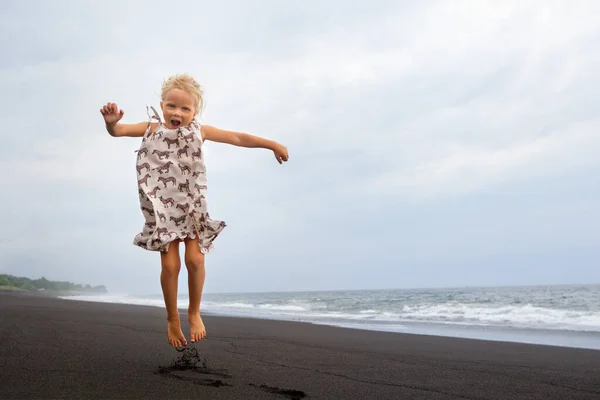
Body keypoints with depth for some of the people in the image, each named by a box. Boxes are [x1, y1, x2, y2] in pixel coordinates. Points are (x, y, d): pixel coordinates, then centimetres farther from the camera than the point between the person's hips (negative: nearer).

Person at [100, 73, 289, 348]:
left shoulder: (199, 131, -2)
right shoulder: (151, 129, -3)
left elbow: (238, 138, -1)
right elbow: (118, 131, -13)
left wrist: (272, 145, -2)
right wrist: (111, 121, -37)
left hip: (192, 206, 1)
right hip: (162, 208, -1)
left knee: (195, 259, -12)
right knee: (170, 265, -6)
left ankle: (194, 313, 14)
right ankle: (172, 319, 17)